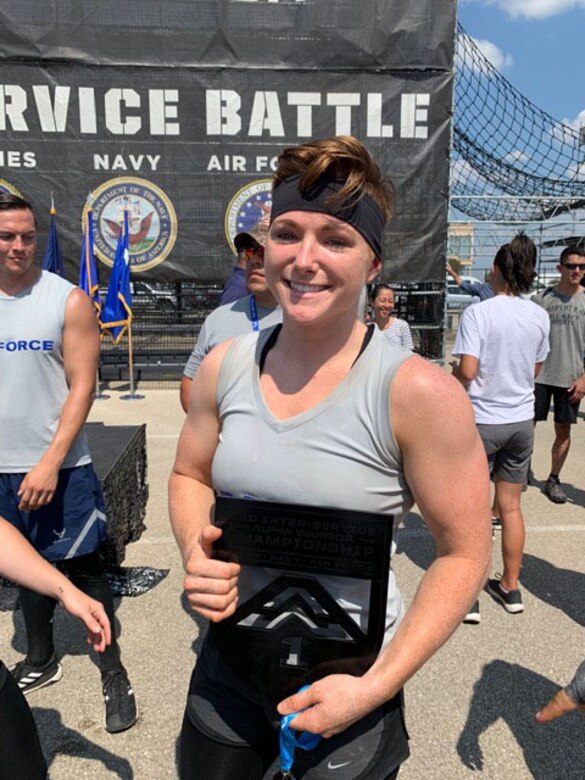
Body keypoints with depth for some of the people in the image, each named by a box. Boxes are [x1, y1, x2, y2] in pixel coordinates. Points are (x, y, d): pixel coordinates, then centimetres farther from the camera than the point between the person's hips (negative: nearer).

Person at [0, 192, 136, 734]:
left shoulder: (68, 301, -7)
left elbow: (82, 386, -12)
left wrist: (50, 462, -19)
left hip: (60, 469, -4)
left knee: (84, 569, 4)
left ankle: (114, 675, 19)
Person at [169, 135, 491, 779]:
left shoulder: (418, 393, -21)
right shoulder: (224, 367, -8)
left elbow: (465, 553, -13)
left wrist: (375, 687, -17)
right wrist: (195, 551, -13)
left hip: (345, 682, -4)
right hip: (228, 661, 5)